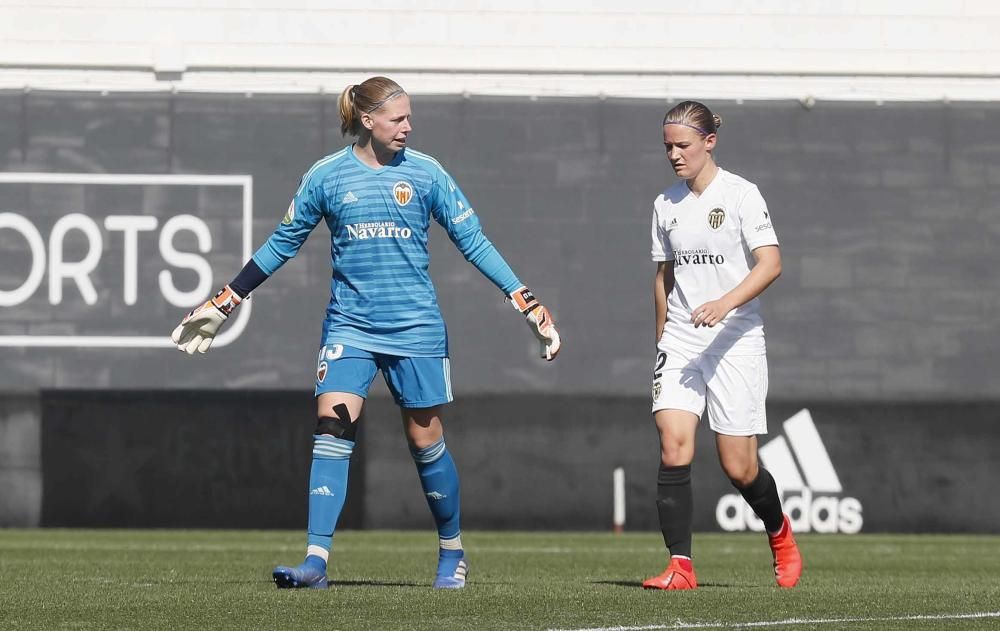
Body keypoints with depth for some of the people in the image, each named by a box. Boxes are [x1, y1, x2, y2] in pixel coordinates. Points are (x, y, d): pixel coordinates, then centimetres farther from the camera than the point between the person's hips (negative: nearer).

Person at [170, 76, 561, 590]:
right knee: (332, 427, -15)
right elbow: (282, 244, 11)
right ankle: (316, 561, -18)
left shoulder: (425, 173, 1)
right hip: (349, 326, 0)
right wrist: (223, 304, 11)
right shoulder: (325, 177, 1)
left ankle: (452, 552, 24)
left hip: (415, 326, 0)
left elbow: (473, 242, 4)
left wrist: (528, 305, -1)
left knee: (425, 440, 5)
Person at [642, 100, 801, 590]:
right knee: (673, 449, -16)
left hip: (735, 342, -4)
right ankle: (680, 566, -14)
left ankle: (780, 534, 30)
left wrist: (725, 303, -28)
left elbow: (770, 263, -15)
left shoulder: (740, 194, -6)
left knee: (738, 468, -1)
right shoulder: (665, 205, 10)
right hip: (680, 343, 4)